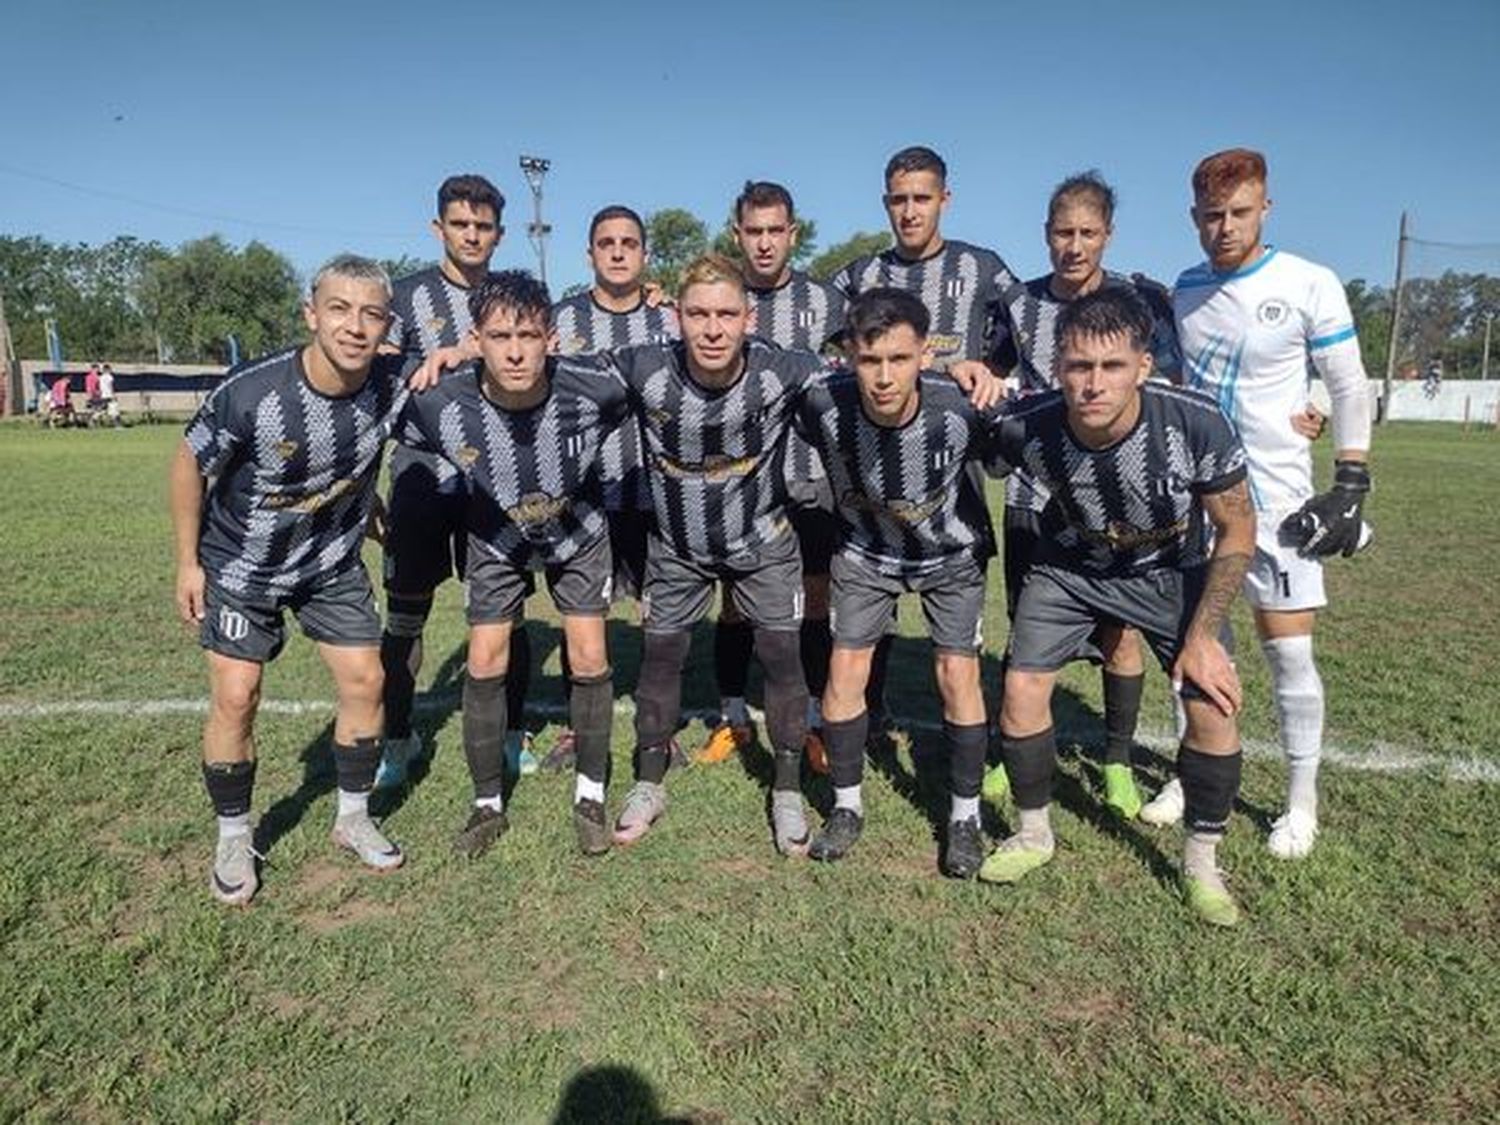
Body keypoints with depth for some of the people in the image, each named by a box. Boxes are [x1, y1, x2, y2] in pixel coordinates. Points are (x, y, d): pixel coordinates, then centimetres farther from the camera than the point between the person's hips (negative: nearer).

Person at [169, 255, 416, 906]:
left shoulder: (394, 388, -21)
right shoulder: (250, 393, -29)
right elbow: (190, 463, -11)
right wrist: (187, 561, -6)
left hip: (333, 563, 3)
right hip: (240, 564, -3)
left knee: (364, 681, 1)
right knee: (235, 698, -5)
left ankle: (353, 819, 22)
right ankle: (234, 841, 17)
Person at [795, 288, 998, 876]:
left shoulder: (960, 410, -32)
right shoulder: (825, 405, -30)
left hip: (953, 552, -1)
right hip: (865, 551, 1)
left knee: (958, 675, -4)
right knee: (845, 670, -1)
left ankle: (965, 816, 16)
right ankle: (847, 805, 19)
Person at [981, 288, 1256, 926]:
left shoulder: (1196, 424, -32)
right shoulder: (1025, 428, -30)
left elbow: (1237, 530, -17)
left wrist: (1202, 634, -18)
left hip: (1172, 570, 0)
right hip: (1070, 565, 1)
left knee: (1213, 703, -12)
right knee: (1021, 691, -8)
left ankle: (1202, 861, 13)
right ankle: (1034, 833, 17)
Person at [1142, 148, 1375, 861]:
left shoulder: (1309, 285, -6)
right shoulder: (1185, 289, 6)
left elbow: (1349, 386, -1)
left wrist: (1352, 483, -6)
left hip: (1276, 496, -4)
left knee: (1288, 649, -2)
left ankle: (1302, 801, 15)